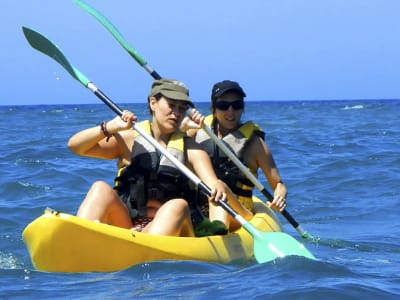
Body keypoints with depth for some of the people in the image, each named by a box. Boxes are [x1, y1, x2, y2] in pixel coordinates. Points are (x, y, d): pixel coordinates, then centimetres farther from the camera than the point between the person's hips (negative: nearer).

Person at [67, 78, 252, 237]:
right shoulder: (128, 140, 12)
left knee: (178, 206, -31)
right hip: (122, 223, 0)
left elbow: (213, 184, -5)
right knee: (101, 189, -25)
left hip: (164, 229, 0)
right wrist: (109, 128, -11)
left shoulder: (190, 149, 12)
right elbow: (75, 146, 4)